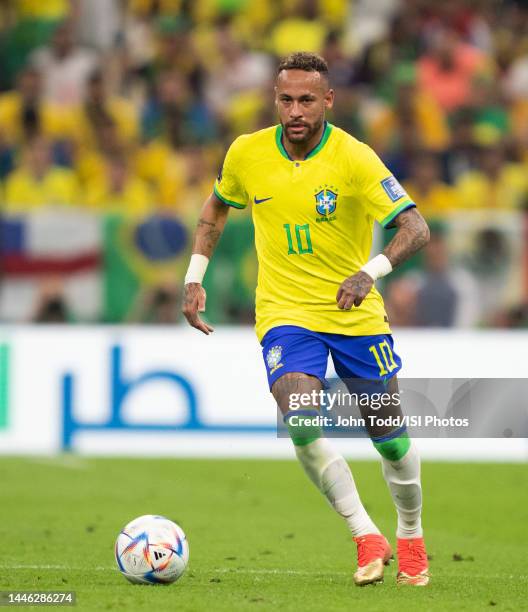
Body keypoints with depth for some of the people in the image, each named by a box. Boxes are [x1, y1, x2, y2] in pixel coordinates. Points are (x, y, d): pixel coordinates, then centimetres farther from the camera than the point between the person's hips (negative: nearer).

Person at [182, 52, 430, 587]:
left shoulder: (354, 158, -14)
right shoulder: (246, 153, -4)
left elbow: (415, 229, -18)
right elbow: (217, 207, 18)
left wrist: (371, 271, -35)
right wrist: (194, 279, 10)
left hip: (357, 316, -1)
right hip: (285, 314, 1)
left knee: (389, 437, 5)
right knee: (301, 426, -23)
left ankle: (410, 537, 33)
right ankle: (366, 538, -9)